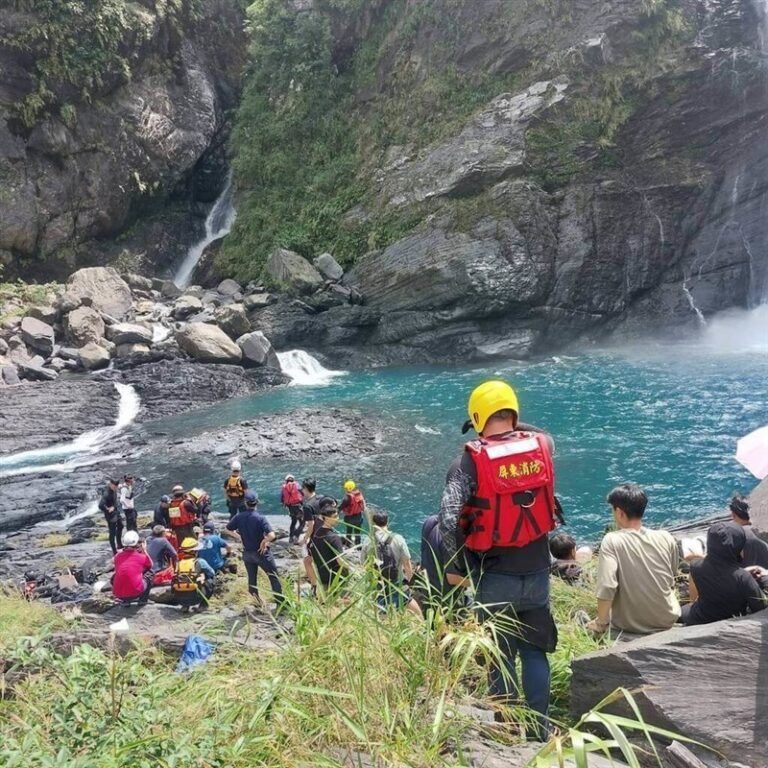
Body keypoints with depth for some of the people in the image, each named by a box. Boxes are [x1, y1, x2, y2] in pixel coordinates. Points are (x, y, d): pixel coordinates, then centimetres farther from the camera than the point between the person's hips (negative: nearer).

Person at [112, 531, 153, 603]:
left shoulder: (117, 556, 4)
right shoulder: (142, 556, -2)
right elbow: (150, 565, 22)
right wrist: (144, 551, 26)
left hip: (118, 595, 3)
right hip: (136, 593, -2)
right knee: (149, 572, 20)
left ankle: (125, 600, 22)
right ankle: (143, 599, 17)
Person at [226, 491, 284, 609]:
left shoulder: (239, 517, -7)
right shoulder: (260, 518, -22)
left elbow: (228, 529, 8)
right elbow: (271, 535, -31)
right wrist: (263, 542, -14)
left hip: (247, 553, 5)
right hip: (261, 552, -5)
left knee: (252, 579, 17)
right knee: (274, 577, 6)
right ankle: (280, 602, 7)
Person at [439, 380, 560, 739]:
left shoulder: (471, 460, -15)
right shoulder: (541, 445, -4)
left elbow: (448, 520, -22)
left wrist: (455, 563, -9)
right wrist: (515, 426, 18)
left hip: (495, 576, -3)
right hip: (537, 572, 3)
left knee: (500, 654, 11)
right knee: (535, 651, 17)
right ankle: (540, 729, 23)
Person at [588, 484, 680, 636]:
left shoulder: (612, 540, -20)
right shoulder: (666, 538, -9)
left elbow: (606, 588, -26)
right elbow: (672, 580, 8)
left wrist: (601, 623, -11)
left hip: (630, 626, -2)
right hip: (667, 620, 2)